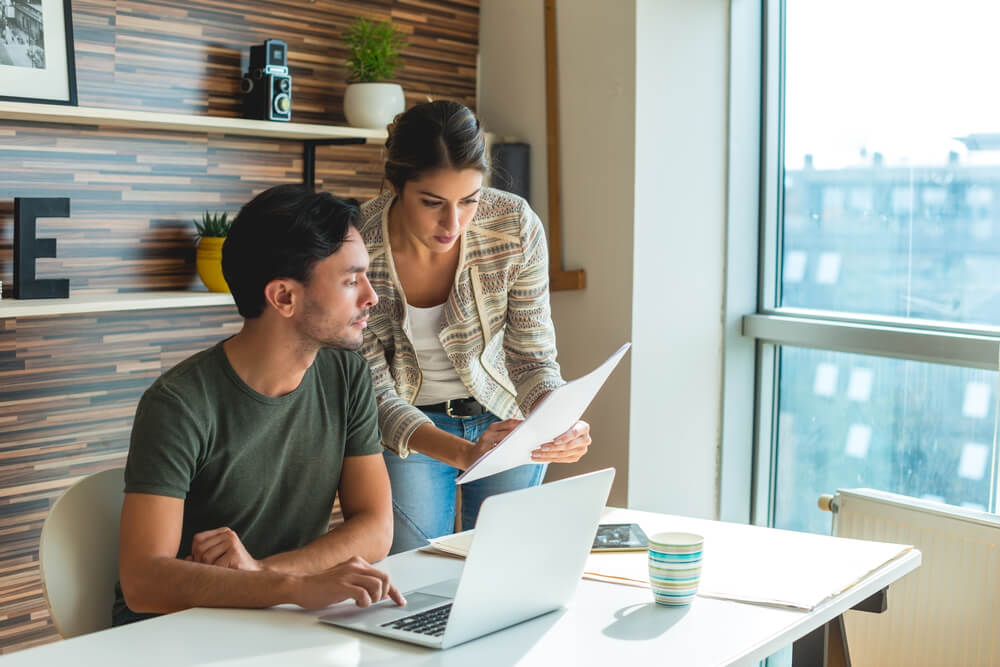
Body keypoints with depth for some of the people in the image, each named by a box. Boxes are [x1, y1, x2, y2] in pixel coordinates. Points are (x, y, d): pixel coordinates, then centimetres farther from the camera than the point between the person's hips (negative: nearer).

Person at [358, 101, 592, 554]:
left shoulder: (516, 226, -23)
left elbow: (533, 358, -14)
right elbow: (373, 393, -22)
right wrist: (464, 453, -37)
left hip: (505, 417, 2)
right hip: (409, 430, -1)